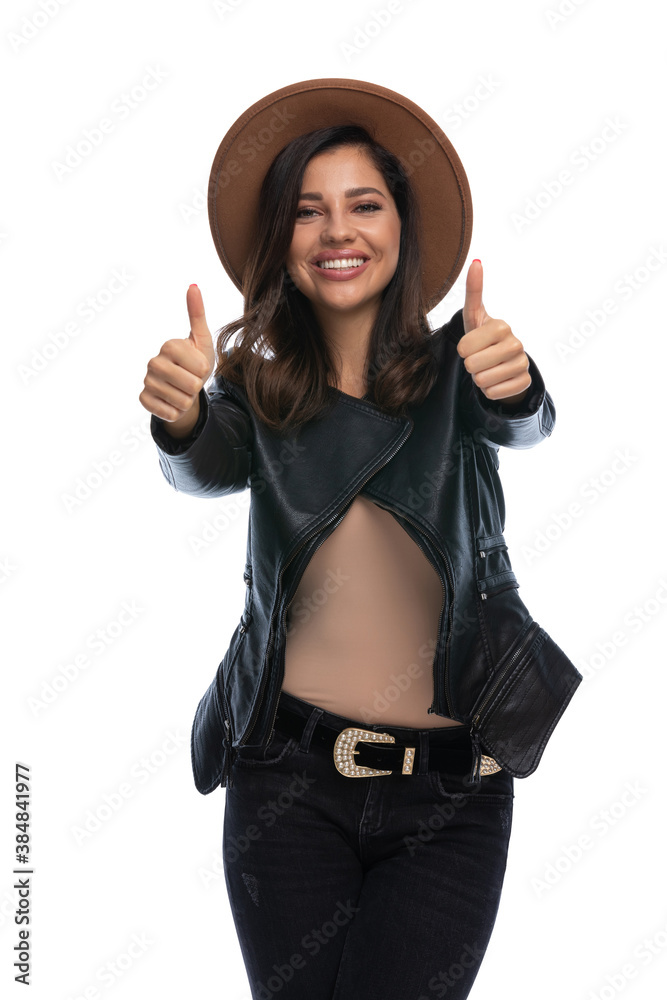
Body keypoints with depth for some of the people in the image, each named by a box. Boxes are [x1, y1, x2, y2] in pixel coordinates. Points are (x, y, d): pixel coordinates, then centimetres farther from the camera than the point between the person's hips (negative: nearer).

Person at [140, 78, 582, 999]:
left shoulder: (451, 368, 0)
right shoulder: (260, 385, 3)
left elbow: (525, 426, -18)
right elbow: (210, 470, -15)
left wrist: (517, 387, -41)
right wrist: (181, 421, -38)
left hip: (451, 793, 0)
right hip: (288, 774, 1)